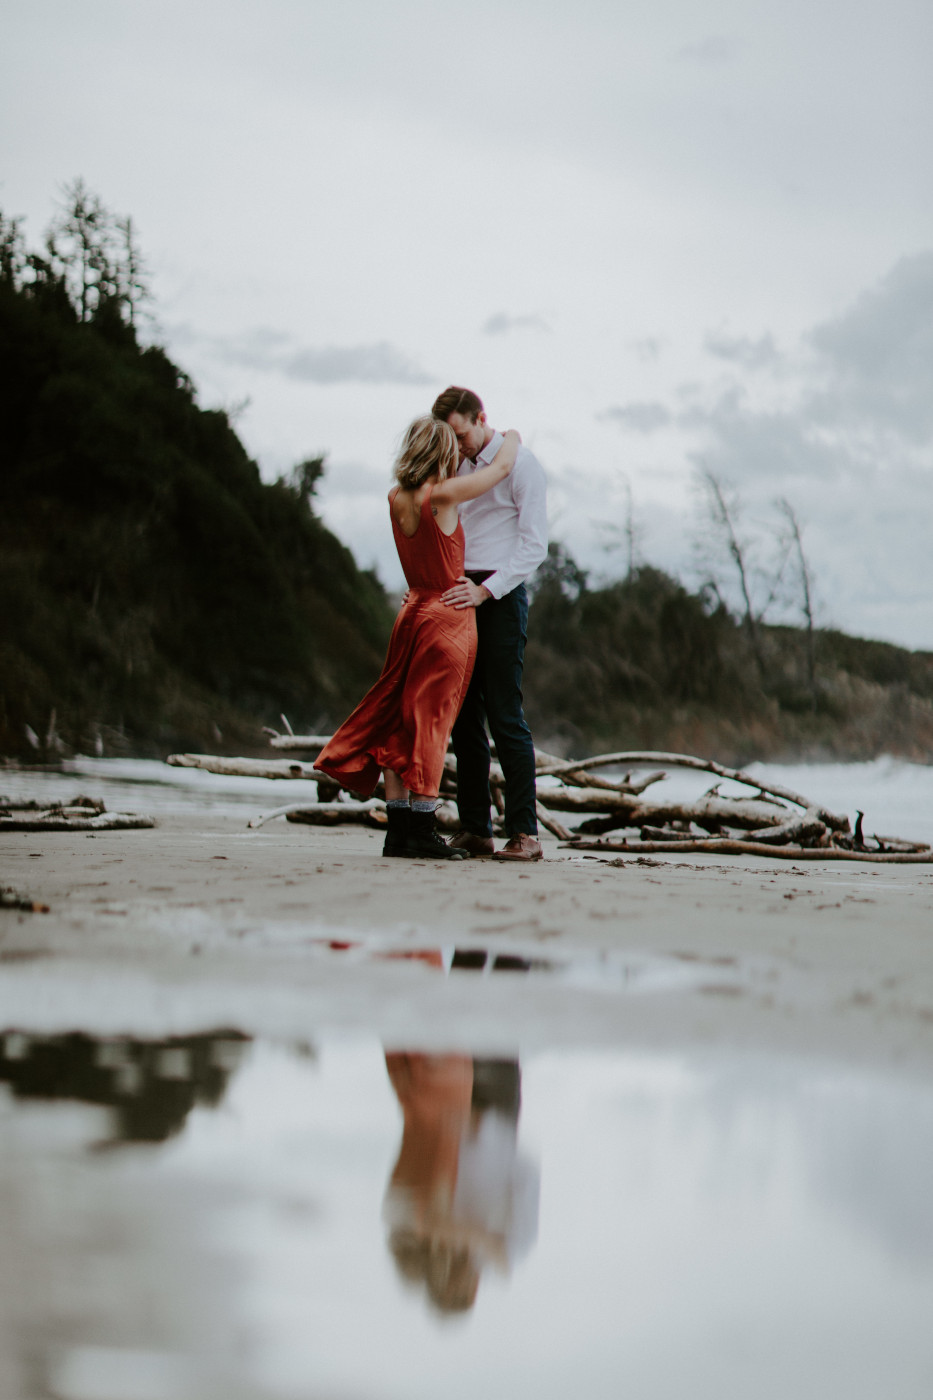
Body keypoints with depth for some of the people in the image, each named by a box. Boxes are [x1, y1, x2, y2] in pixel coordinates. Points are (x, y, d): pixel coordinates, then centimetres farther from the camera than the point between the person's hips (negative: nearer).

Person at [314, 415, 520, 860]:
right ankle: (421, 831, 0)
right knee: (430, 720, -3)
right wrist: (512, 436, 18)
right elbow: (502, 465, -3)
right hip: (448, 618, -7)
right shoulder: (441, 496, -17)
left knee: (398, 722, 8)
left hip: (413, 611, 7)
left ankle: (398, 829, 10)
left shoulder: (396, 498, 2)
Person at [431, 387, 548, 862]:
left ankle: (524, 833, -7)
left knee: (504, 715, -10)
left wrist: (484, 590, -18)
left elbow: (534, 544, -9)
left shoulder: (519, 463, -4)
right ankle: (474, 831, 7)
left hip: (501, 596, -7)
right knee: (464, 716, 4)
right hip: (461, 598, 7)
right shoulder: (458, 467, 17)